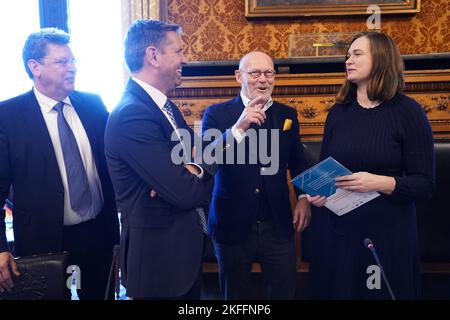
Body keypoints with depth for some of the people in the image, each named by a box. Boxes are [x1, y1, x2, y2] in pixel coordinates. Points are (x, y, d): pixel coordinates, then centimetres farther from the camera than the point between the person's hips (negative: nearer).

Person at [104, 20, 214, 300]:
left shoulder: (165, 106, 7)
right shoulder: (132, 114, -24)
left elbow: (204, 155, 5)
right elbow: (186, 193, -28)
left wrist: (191, 171, -18)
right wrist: (199, 180, -5)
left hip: (183, 247, 9)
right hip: (159, 257, -9)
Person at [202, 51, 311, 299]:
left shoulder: (287, 114, 5)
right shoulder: (216, 114, -5)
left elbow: (298, 162, 14)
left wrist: (304, 197, 2)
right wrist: (239, 127, -29)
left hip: (278, 225, 2)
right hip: (232, 225, -2)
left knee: (284, 292, 14)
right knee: (235, 294, 17)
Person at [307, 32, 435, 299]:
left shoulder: (408, 112, -8)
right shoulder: (339, 111, 5)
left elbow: (425, 183, -10)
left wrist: (380, 182, -26)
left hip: (387, 232, -3)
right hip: (335, 229, 4)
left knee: (384, 293, 11)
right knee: (336, 290, 14)